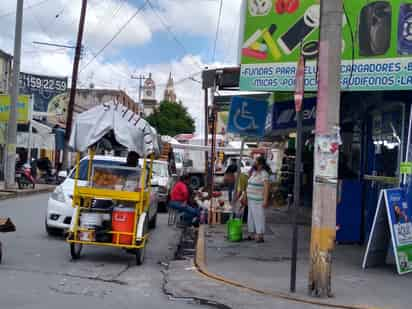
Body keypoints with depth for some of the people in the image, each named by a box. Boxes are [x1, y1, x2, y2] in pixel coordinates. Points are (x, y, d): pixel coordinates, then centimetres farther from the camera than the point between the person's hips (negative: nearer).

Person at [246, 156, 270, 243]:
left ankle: (260, 236, -2)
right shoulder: (254, 172, 12)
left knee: (259, 217, -7)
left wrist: (265, 200, -24)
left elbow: (266, 187, -20)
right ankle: (252, 235, 21)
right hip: (251, 199, 9)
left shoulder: (264, 174, -15)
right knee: (251, 217, 13)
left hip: (258, 200, -9)